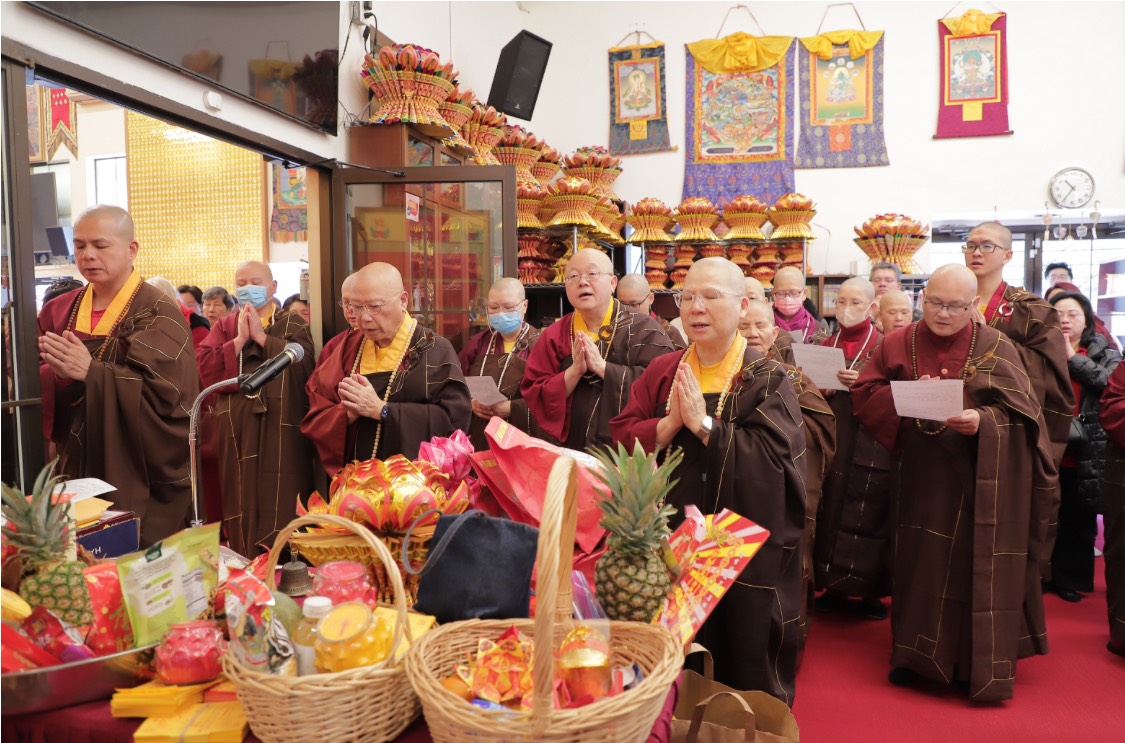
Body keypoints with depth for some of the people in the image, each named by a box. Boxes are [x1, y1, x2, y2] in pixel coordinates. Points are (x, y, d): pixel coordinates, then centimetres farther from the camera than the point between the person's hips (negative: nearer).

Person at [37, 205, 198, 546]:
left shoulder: (158, 313, -9)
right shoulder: (58, 312, 8)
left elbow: (169, 394, -19)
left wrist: (92, 372, -26)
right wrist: (56, 375, -17)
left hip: (141, 478, -5)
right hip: (76, 472, 5)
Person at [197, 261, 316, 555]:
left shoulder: (293, 324, 8)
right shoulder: (223, 327, 16)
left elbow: (302, 363, -12)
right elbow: (206, 369, -1)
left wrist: (261, 336, -9)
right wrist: (240, 340, -8)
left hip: (282, 434, -2)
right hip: (236, 435, 3)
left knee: (281, 506, -3)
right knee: (241, 504, 4)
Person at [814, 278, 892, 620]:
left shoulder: (882, 345, -1)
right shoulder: (827, 344, 13)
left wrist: (863, 384, -21)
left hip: (869, 445, -4)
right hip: (831, 440, 4)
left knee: (866, 513, -2)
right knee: (829, 509, 5)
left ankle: (870, 590, 13)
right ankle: (835, 586, 18)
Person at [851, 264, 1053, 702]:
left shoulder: (996, 348, -2)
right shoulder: (897, 344, 3)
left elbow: (1022, 410, -7)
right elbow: (863, 395, 1)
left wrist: (982, 421, -27)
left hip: (979, 480, -2)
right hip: (921, 476, 2)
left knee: (974, 566, 2)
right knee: (919, 564, 8)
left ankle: (978, 666, 17)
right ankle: (916, 654, 24)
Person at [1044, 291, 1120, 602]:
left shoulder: (1105, 353, 6)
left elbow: (1113, 384, -14)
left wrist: (1073, 357, -12)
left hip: (1086, 453, 0)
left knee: (1079, 519, 9)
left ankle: (1070, 577, 22)